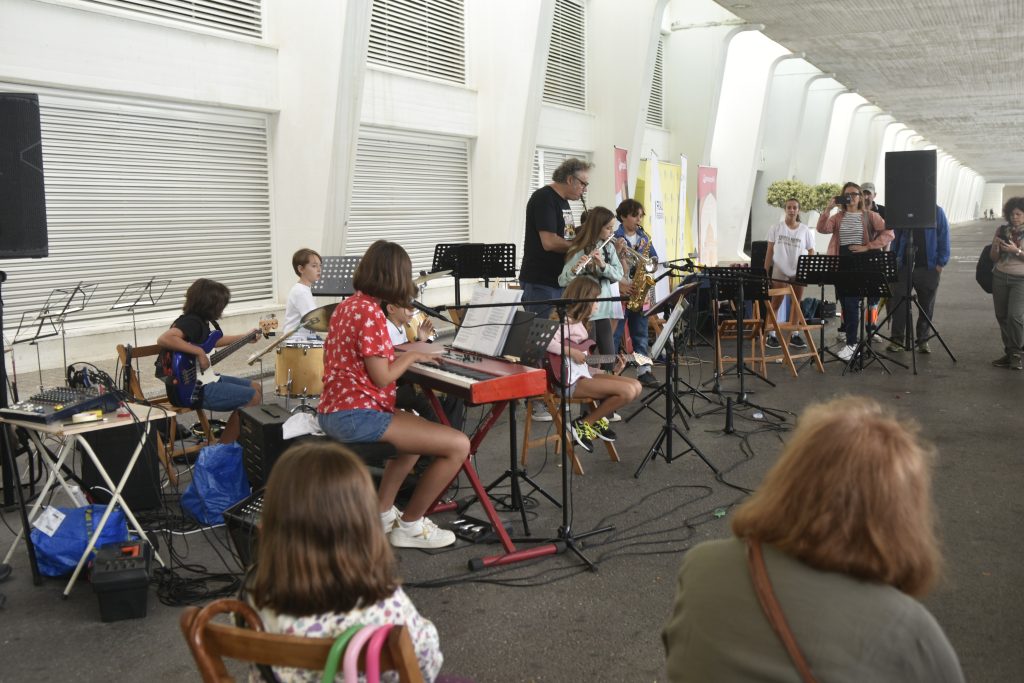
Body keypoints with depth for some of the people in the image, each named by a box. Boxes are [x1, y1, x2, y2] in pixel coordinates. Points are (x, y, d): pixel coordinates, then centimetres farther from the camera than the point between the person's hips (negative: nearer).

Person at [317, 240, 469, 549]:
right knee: (459, 445, -13)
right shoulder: (370, 312, -16)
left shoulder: (346, 306, 13)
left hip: (333, 412, 11)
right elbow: (382, 378, -18)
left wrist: (404, 353, 15)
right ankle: (410, 526, 3)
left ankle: (382, 512, 27)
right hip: (356, 415, -11)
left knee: (417, 428, 34)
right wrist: (411, 356, -2)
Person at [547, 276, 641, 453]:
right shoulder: (565, 321, -10)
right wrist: (572, 352, -24)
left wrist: (613, 371, 7)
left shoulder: (579, 323, 18)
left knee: (636, 386, 0)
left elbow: (585, 364, 15)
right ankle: (584, 424, -6)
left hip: (584, 373, 9)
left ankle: (596, 419, 11)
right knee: (627, 391, -20)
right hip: (571, 380, -9)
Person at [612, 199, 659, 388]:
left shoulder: (644, 237, 11)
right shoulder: (614, 238, -7)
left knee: (640, 333, 9)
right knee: (614, 334, -2)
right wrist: (619, 284, -21)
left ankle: (643, 371, 14)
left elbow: (654, 257, 15)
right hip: (620, 291, -6)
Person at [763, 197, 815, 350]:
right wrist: (765, 271, -3)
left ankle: (794, 335, 15)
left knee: (796, 303, 7)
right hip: (779, 271, -2)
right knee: (775, 303, 0)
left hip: (798, 272, 2)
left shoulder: (805, 230, 3)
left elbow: (811, 252, 6)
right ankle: (770, 335, 6)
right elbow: (770, 251, 1)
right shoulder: (776, 227, 0)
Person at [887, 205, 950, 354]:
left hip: (928, 267, -1)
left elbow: (943, 238, 0)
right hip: (904, 265, 1)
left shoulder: (937, 212, 2)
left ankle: (923, 340, 16)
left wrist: (941, 263, -6)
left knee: (926, 305, 6)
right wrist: (894, 260, 5)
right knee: (898, 302, -4)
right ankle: (898, 339, 5)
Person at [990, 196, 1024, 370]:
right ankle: (1009, 352, 17)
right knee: (1002, 316, 6)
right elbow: (994, 258, 6)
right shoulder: (1001, 230, 5)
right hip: (1000, 277, 4)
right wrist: (995, 246, -12)